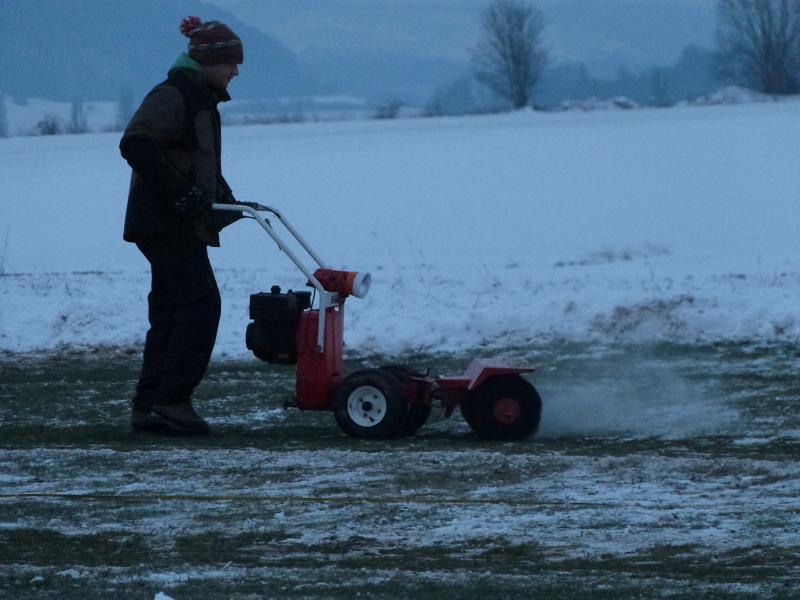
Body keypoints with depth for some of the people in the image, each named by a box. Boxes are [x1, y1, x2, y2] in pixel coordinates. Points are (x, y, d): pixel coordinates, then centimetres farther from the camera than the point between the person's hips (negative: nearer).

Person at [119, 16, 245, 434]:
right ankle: (171, 399, -11)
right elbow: (135, 144, -25)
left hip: (183, 224, 10)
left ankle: (147, 407, 9)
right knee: (200, 303, -12)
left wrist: (223, 197, 17)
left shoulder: (201, 99, 19)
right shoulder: (172, 96, -13)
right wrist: (177, 192, -25)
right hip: (166, 223, -10)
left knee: (170, 312, 8)